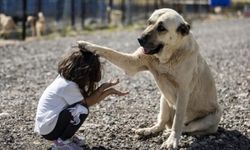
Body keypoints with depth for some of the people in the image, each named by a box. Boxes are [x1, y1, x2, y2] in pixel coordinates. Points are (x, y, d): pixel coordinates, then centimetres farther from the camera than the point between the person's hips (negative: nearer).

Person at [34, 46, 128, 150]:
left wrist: (109, 91, 4)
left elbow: (90, 98, 7)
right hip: (48, 129, -9)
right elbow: (87, 102, -12)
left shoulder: (65, 79, 4)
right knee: (82, 109, -23)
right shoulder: (69, 86, -23)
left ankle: (66, 137, 13)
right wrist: (103, 87, -8)